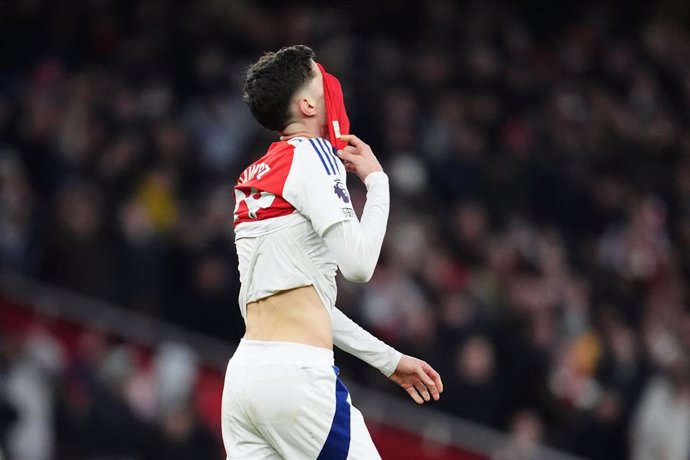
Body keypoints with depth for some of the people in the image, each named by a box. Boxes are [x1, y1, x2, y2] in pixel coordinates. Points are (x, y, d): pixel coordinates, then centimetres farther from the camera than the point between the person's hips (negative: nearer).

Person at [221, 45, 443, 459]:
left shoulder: (252, 177, 21)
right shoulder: (311, 154, -4)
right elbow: (358, 264, -13)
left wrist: (388, 359, 26)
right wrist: (377, 178, 0)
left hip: (243, 373, 8)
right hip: (296, 377, -8)